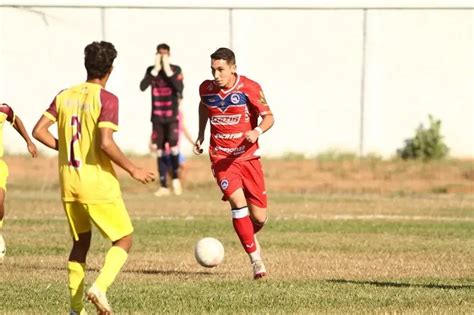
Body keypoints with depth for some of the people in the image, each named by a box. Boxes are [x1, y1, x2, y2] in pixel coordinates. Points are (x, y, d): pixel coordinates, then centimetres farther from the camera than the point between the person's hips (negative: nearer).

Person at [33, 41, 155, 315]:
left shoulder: (65, 96, 6)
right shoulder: (107, 99, -13)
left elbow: (39, 131, 3)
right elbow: (106, 144, -22)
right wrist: (133, 170, -12)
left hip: (68, 182, 6)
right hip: (99, 183, -6)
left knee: (81, 241, 19)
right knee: (124, 240, 6)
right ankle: (100, 287, -18)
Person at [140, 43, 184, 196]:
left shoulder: (175, 70, -2)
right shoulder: (151, 70, 3)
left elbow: (180, 88, -18)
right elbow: (142, 87, -13)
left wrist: (167, 70, -18)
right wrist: (156, 69, -16)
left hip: (172, 116, -3)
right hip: (157, 117, 3)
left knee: (173, 146, -20)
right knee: (160, 151, 4)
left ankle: (175, 178, -1)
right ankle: (163, 186, 9)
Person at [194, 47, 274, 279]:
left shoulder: (249, 88, -12)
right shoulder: (206, 88, -3)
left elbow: (268, 117, -9)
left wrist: (257, 131, -30)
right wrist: (201, 135, 15)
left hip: (248, 156, 0)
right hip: (221, 157, 0)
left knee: (259, 216, -1)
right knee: (238, 202, -22)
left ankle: (249, 237, 36)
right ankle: (255, 259, -15)